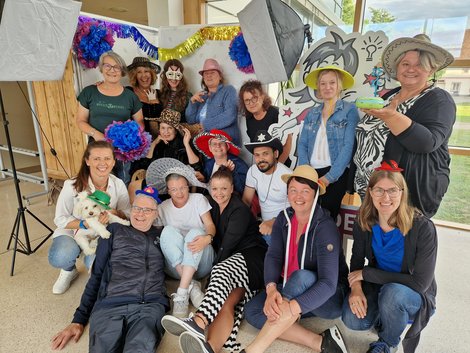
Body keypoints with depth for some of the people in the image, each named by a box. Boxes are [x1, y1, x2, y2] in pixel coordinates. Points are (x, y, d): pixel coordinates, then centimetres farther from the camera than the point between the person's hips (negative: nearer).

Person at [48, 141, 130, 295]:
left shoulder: (118, 185, -14)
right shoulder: (72, 186, -21)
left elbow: (126, 215, -4)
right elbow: (60, 219, -12)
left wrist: (115, 213, -28)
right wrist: (86, 224, -30)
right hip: (73, 231, -1)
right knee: (59, 258, -31)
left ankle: (90, 258, 15)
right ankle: (69, 270, 9)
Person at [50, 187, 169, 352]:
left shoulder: (162, 235, 22)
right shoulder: (115, 230, 18)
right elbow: (97, 274, 15)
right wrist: (79, 319, 10)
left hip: (150, 305, 0)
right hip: (109, 304, 1)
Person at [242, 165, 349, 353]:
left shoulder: (325, 227, -23)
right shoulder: (283, 219, -5)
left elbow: (328, 283, -30)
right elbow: (273, 256, -14)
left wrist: (291, 307, -42)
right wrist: (271, 289, -34)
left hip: (328, 298, -6)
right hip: (291, 290, 6)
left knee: (301, 277, -38)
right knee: (252, 311, -15)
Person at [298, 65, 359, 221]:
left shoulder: (349, 110, 2)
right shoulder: (311, 113, 15)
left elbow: (348, 146, -7)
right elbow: (302, 145, 8)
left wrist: (329, 177, -15)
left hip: (337, 173, -3)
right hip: (311, 172, 3)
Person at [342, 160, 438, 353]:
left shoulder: (423, 228, -25)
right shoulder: (364, 222, -13)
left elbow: (421, 283, -23)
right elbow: (357, 259, -1)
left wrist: (367, 273, -23)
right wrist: (356, 288, -21)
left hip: (415, 295, -2)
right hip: (377, 286, 3)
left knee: (392, 292, -36)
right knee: (352, 320, -22)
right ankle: (384, 315, 13)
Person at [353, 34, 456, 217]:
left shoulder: (439, 100, -9)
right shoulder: (389, 95, 9)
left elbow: (427, 142, -26)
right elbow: (366, 133, 19)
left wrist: (391, 116, -33)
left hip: (412, 190, -6)